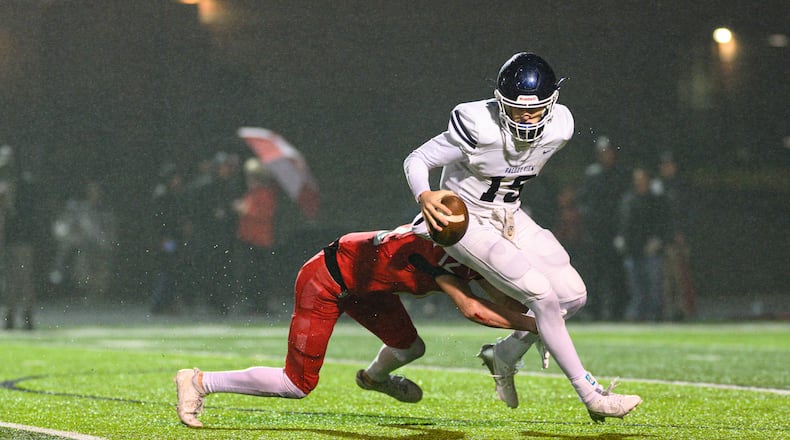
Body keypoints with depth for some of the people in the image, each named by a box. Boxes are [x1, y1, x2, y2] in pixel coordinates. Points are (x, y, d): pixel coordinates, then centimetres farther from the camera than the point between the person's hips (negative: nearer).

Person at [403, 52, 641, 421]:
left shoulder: (559, 128, -12)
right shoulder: (479, 127, -28)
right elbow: (416, 160, -19)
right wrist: (425, 196, -38)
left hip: (509, 216, 7)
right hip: (466, 221, -7)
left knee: (572, 294, 0)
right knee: (541, 294, -18)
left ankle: (506, 354, 19)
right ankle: (591, 396, -11)